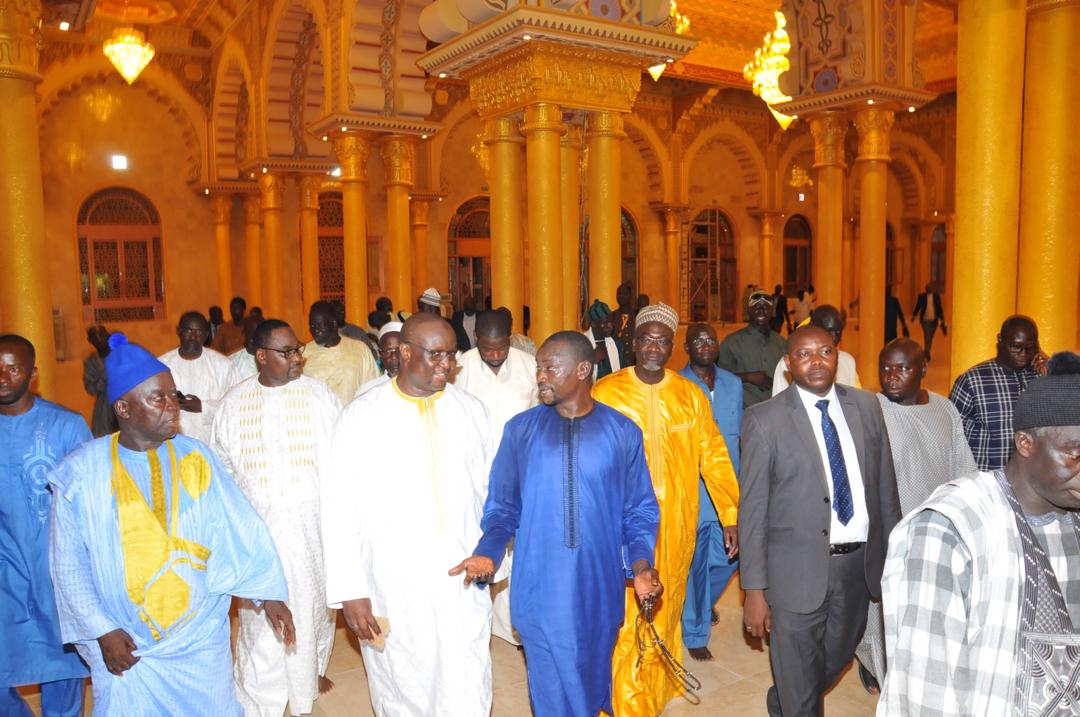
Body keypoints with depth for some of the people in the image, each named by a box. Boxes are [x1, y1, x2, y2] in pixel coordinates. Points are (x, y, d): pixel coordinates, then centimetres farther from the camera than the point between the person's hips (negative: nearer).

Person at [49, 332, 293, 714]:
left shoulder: (195, 457, -4)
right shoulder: (83, 471, -8)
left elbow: (240, 528, -5)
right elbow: (69, 563, -4)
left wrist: (269, 593, -10)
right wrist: (102, 631, -8)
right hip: (123, 646, -1)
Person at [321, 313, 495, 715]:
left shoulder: (470, 410, 0)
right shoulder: (362, 416, -8)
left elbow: (489, 493, 7)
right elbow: (341, 509, -8)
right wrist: (349, 591, -9)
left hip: (463, 585, 2)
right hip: (393, 589, -1)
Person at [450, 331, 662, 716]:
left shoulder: (623, 433, -3)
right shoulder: (521, 429, -2)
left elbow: (639, 511, 2)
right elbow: (503, 506, 2)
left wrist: (640, 563, -12)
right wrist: (488, 552, -13)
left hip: (599, 588, 1)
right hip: (540, 589, 0)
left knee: (591, 682, 20)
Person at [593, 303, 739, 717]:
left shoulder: (691, 396, 2)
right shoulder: (605, 393, -4)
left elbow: (714, 457, 4)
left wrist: (732, 516, 0)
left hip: (676, 527, 2)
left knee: (665, 614, 16)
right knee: (625, 622, 1)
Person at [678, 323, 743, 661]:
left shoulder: (733, 383, 7)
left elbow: (737, 431, 14)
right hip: (692, 489, -5)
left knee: (729, 555, 12)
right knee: (694, 561, 4)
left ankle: (703, 602, 42)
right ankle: (695, 633, 22)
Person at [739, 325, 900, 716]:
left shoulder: (866, 405, 2)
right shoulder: (765, 419, -11)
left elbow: (886, 484, 8)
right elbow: (752, 509, -11)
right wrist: (754, 589, -12)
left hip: (860, 562, 5)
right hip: (799, 568, -5)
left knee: (838, 658, 25)